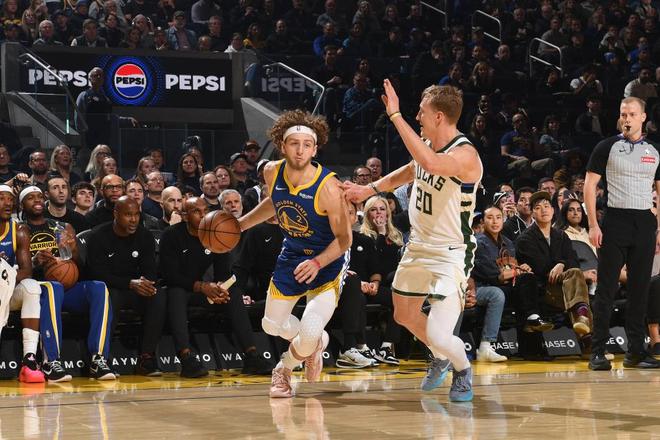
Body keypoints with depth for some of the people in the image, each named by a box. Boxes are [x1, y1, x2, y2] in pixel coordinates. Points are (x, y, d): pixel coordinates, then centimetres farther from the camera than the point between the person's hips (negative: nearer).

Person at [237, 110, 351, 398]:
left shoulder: (327, 187, -30)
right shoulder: (272, 172, -13)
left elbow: (344, 238, -21)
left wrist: (317, 263, -34)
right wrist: (241, 224, 11)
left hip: (328, 260, -6)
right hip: (292, 254, 6)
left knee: (309, 333, -19)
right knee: (272, 325, 16)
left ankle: (285, 368, 16)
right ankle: (315, 343, 47)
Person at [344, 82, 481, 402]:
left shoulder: (465, 155, -27)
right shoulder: (426, 144, 0)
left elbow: (431, 163, -48)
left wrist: (396, 116, -44)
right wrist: (370, 189, 16)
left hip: (451, 253, -9)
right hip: (418, 246, 9)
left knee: (438, 336, -15)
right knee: (405, 315, 23)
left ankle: (462, 369, 18)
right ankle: (440, 358, 50)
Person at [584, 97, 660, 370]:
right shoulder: (607, 147, 1)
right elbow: (590, 186, -1)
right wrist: (593, 225, -9)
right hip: (615, 221, -4)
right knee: (606, 288, -3)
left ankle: (636, 352, 11)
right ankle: (598, 352, -1)